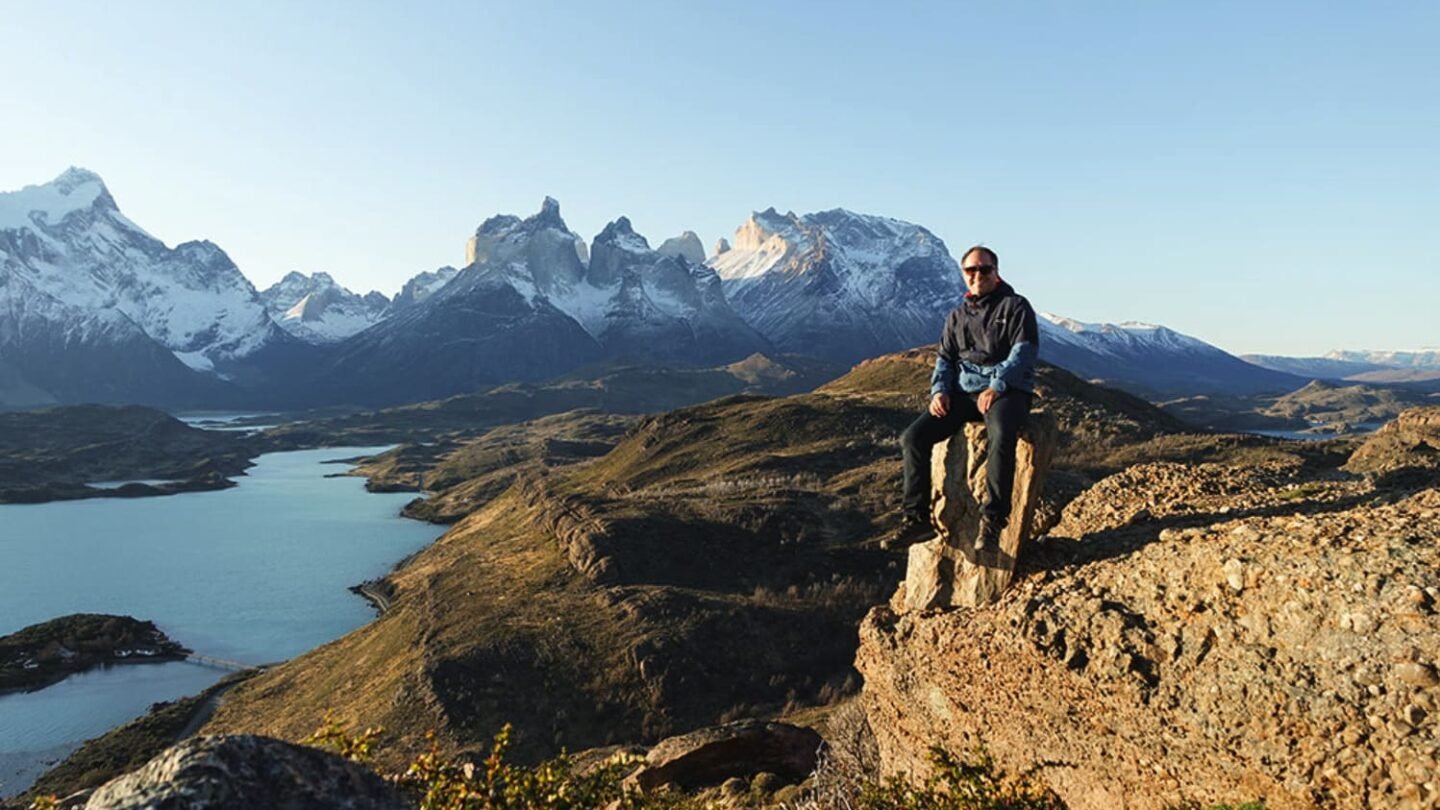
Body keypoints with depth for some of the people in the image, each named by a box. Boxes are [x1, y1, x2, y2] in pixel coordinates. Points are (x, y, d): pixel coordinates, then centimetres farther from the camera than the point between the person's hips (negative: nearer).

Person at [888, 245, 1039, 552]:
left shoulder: (1015, 307, 3)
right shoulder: (957, 316, 20)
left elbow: (1023, 351, -8)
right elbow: (945, 358, 20)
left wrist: (997, 387, -22)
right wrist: (939, 390, -1)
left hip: (1007, 391, -5)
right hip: (963, 392, 5)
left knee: (1002, 436, -40)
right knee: (913, 437, -15)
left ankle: (992, 521, -32)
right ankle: (916, 518, -11)